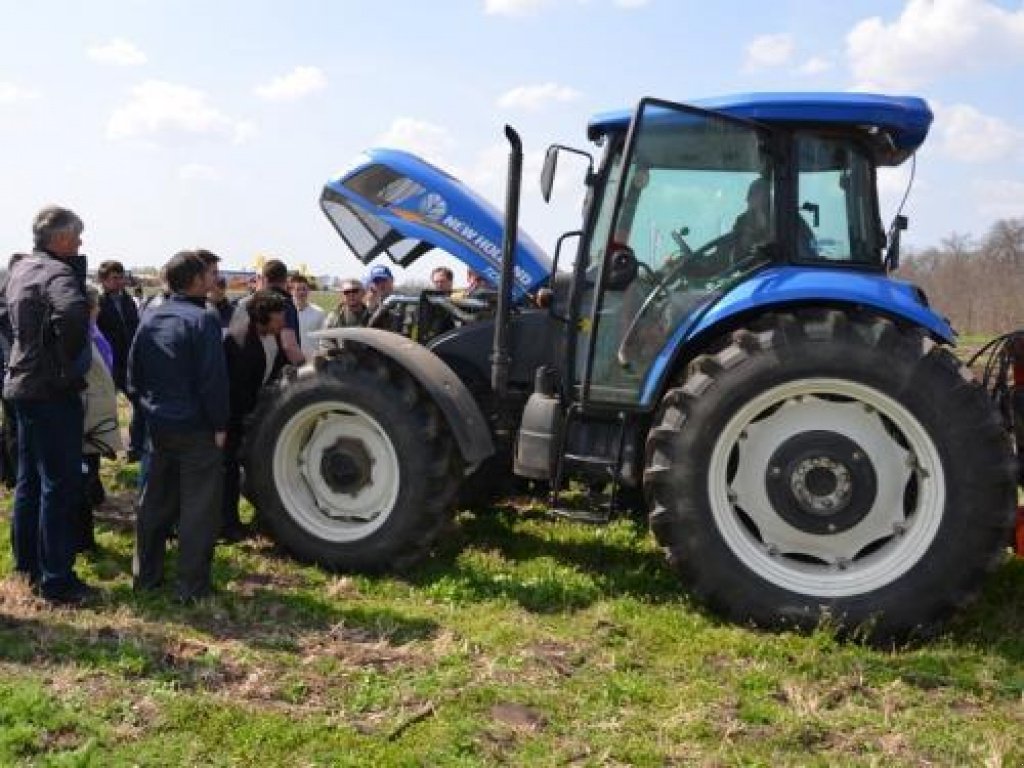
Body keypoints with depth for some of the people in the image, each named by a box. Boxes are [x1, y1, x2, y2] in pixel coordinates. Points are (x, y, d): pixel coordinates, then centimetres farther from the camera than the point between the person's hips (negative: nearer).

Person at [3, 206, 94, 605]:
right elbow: (71, 313, -39)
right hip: (53, 392, -10)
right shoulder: (57, 274, -19)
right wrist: (70, 363, -26)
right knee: (60, 485, -3)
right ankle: (56, 580, 2)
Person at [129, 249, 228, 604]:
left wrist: (149, 407, 18)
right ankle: (192, 586, 4)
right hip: (196, 428, -7)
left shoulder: (150, 318, 6)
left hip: (158, 425, 7)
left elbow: (134, 372, 10)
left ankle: (145, 575, 26)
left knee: (156, 501, 18)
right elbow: (214, 379, -19)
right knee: (199, 507, 1)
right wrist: (220, 425, -10)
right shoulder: (203, 319, -15)